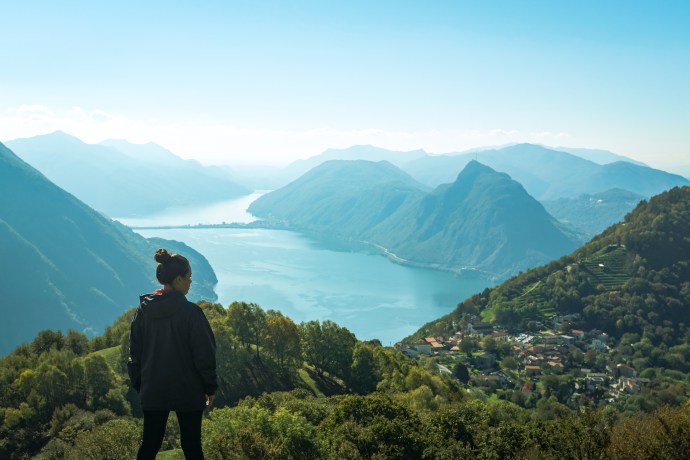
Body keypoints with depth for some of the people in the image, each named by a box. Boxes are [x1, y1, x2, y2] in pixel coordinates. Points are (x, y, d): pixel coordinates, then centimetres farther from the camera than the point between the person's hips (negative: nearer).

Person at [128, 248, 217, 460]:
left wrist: (139, 385, 17)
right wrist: (210, 387, 1)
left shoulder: (143, 311, 0)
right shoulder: (191, 312, -15)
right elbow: (204, 354, -12)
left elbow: (135, 353, 7)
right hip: (188, 392, -4)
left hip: (152, 392, 4)